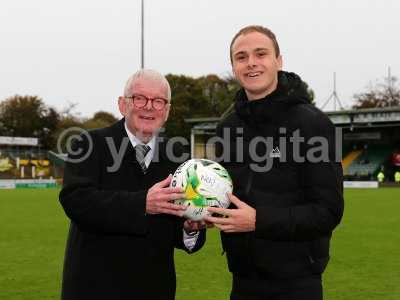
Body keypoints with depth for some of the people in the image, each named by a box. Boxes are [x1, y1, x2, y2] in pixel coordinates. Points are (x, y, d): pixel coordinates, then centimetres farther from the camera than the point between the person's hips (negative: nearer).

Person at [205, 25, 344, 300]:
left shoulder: (312, 123, -12)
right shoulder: (227, 127, 6)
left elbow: (328, 211, -16)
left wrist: (259, 221, -24)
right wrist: (207, 211, -4)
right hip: (243, 278, 5)